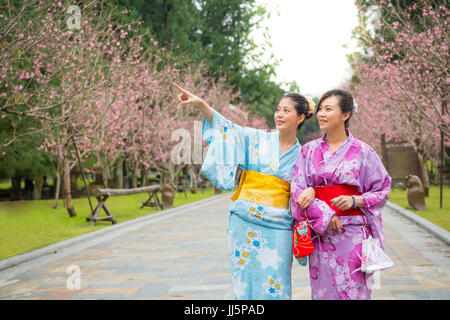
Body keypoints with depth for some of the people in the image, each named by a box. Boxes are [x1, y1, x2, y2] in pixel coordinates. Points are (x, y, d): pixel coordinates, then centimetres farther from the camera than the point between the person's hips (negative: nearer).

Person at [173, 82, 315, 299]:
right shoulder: (257, 139, 5)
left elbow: (309, 183, 15)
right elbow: (228, 128, -5)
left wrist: (311, 190, -7)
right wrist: (200, 103, -16)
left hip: (278, 227, 0)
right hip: (245, 222, 0)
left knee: (274, 285, 1)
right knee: (245, 279, 4)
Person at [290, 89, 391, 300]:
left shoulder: (362, 151, 2)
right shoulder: (309, 151, 9)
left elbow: (382, 189, 5)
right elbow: (297, 188, 2)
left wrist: (355, 201, -13)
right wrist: (324, 214, -11)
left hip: (353, 233, -2)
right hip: (320, 233, 2)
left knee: (352, 290, -3)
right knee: (323, 289, 4)